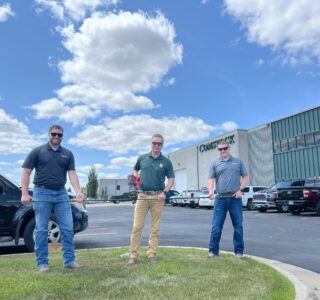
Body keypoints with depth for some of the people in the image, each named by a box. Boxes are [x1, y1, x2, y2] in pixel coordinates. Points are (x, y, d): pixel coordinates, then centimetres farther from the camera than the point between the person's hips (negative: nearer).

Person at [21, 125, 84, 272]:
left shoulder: (68, 154, 9)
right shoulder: (37, 152, 2)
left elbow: (72, 173, 0)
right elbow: (26, 172, -1)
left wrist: (78, 192, -16)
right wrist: (25, 193, -11)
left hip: (61, 193, 3)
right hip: (42, 193, -3)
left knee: (68, 228, 2)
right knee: (41, 229, 3)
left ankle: (69, 260, 11)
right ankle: (42, 263, 14)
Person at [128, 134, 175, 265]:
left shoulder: (166, 162, 6)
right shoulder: (142, 158, 10)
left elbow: (171, 179, 4)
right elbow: (134, 170, 24)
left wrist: (164, 192, -11)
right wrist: (136, 177, 2)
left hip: (158, 197, 0)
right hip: (142, 196, 1)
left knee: (155, 228, 5)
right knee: (137, 227, -4)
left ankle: (152, 255, 14)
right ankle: (134, 255, 4)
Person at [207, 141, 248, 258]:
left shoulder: (238, 162, 10)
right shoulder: (215, 164, 9)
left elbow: (245, 177, 12)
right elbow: (211, 179, 2)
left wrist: (240, 189, -2)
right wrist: (210, 191, -16)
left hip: (235, 198, 0)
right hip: (220, 199, 0)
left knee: (238, 225, 6)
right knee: (216, 226, 0)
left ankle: (239, 251, 17)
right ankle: (213, 250, 9)